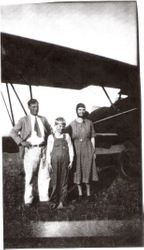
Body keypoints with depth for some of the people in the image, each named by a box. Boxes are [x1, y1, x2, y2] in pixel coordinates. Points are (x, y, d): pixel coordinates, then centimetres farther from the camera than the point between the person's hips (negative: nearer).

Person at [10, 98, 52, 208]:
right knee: (29, 176, 2)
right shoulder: (24, 120, 2)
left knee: (44, 175, 7)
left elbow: (51, 130, 24)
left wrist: (48, 141, 9)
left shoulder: (43, 119, 13)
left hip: (43, 149, 4)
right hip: (31, 150, -3)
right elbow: (13, 132, 0)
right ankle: (28, 199, 14)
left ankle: (44, 197, 20)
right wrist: (21, 142, -11)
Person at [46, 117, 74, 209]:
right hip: (54, 162, -1)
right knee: (55, 182, 1)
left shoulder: (67, 136, 6)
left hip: (65, 162, 1)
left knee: (64, 182, 4)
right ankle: (54, 201, 11)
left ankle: (61, 201, 12)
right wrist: (49, 163, -2)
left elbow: (70, 149, 7)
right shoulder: (51, 137, 3)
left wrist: (71, 161, 3)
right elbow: (48, 151, 3)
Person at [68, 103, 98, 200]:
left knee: (88, 171, 4)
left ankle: (88, 192, 19)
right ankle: (80, 192, 20)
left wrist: (94, 151, 2)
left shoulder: (89, 123, 1)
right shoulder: (71, 125, -1)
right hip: (76, 150, 0)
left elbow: (92, 137, 4)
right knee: (78, 171, 7)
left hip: (87, 150, 0)